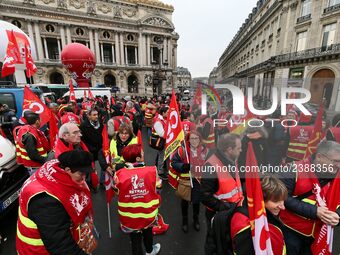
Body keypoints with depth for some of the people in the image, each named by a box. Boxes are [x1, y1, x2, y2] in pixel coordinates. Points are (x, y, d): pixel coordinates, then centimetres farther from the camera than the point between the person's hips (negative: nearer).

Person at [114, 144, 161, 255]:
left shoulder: (120, 174, -22)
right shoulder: (152, 171, -24)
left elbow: (117, 191, -4)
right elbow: (157, 187, -7)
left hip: (130, 216, -1)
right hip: (148, 213, 2)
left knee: (135, 240, 21)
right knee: (147, 232, 32)